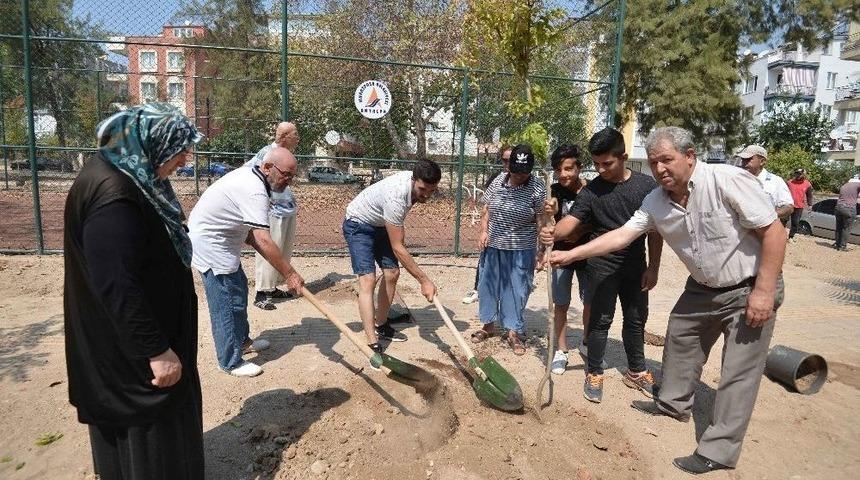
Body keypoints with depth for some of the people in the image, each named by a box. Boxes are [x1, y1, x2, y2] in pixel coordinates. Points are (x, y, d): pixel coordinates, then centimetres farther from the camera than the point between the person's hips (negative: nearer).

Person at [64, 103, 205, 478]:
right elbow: (116, 286, -29)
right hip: (127, 349, -10)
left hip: (145, 332, 10)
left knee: (160, 417, 25)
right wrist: (156, 350, -22)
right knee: (145, 433, 9)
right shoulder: (111, 194, -27)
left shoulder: (128, 177, 4)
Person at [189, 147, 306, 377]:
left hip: (217, 237, 11)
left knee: (239, 287, 21)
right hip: (209, 244, -11)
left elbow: (250, 232, 7)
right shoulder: (255, 192, -27)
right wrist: (290, 274, -26)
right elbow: (264, 241, -32)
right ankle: (231, 362, 7)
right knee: (226, 302, -5)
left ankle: (242, 341, 36)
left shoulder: (249, 176, 4)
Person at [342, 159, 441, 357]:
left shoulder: (419, 183, -14)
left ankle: (381, 326, 22)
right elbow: (397, 248, -34)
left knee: (392, 273, 4)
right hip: (358, 225, -8)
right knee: (368, 279, -19)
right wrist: (424, 280, -32)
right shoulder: (396, 197, -38)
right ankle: (373, 344, -21)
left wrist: (399, 227, 4)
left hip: (380, 224, 8)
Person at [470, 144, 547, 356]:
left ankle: (513, 332, 19)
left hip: (521, 250, -4)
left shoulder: (537, 188, -12)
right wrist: (484, 231, -3)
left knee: (516, 290, 4)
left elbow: (541, 220, -13)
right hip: (493, 244, 4)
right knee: (488, 284, 13)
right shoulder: (498, 182, -1)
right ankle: (489, 325, 32)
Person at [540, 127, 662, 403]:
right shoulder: (591, 190, -7)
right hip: (602, 265, -2)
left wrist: (653, 267, -1)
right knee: (600, 320, 3)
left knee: (636, 320, 15)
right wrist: (554, 234, -41)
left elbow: (654, 229, 1)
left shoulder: (646, 185, -3)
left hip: (635, 266, 2)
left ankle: (636, 372, 32)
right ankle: (594, 374, 18)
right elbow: (572, 220, -19)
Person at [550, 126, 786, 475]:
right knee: (679, 338, 19)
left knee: (739, 371, -3)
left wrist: (764, 291, -24)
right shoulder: (656, 202, -8)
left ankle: (718, 451, 6)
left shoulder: (728, 181, -26)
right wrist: (571, 254, -13)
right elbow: (621, 235, -6)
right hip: (702, 288, 7)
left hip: (749, 289, -7)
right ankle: (673, 403, 40)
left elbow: (774, 231, -23)